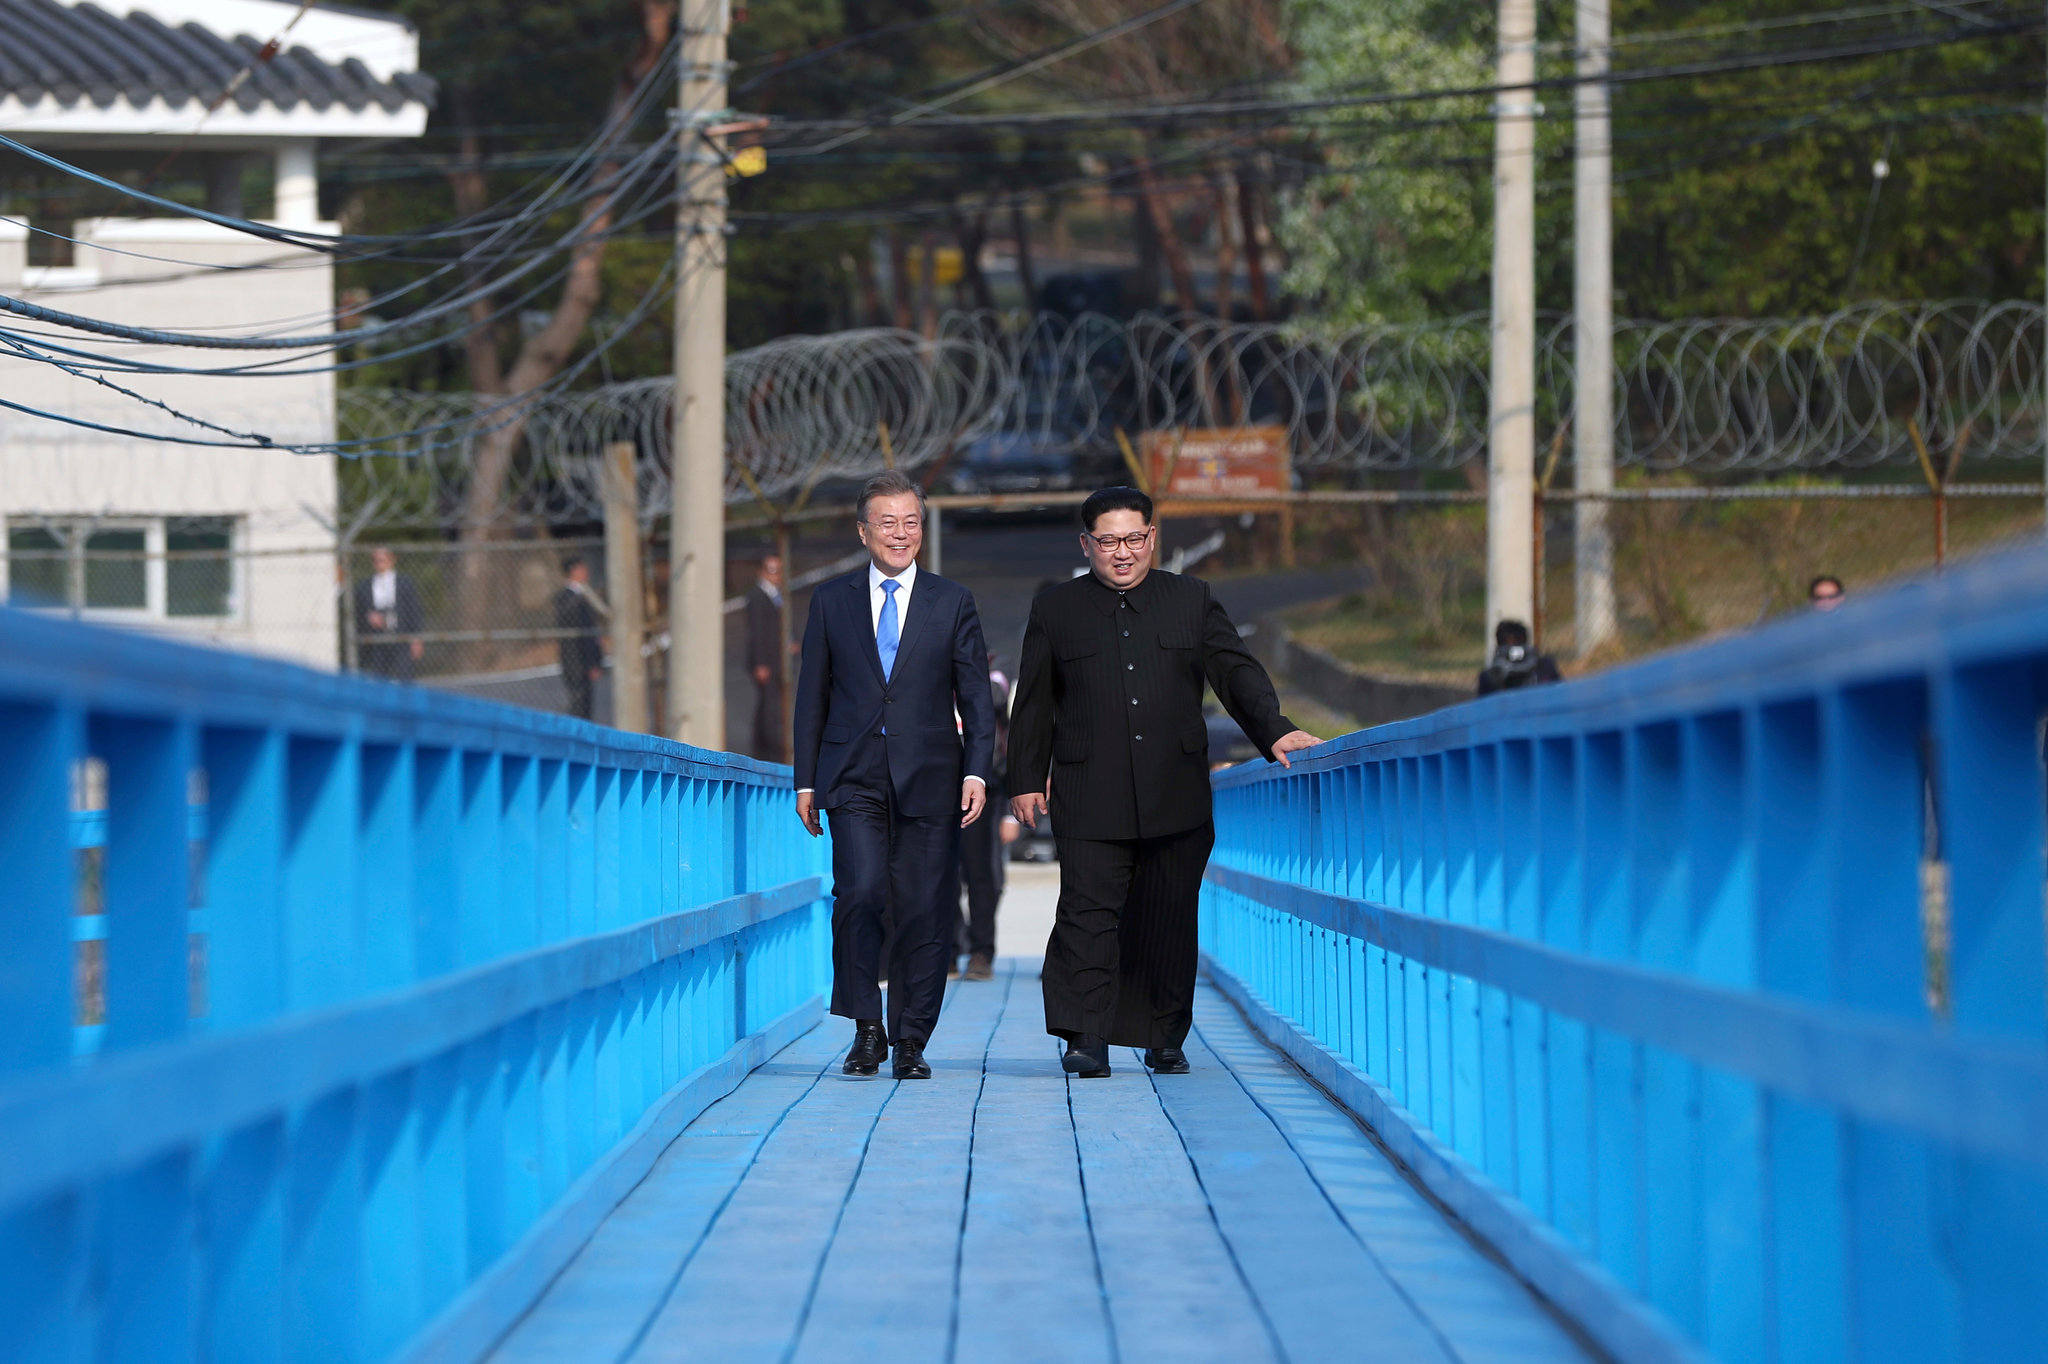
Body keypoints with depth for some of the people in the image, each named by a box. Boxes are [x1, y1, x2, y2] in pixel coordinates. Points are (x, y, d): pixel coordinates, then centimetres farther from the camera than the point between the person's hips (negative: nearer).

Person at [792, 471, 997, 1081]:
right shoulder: (831, 601, 9)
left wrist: (977, 771, -6)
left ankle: (910, 1041, 9)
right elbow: (812, 696, 11)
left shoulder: (953, 602, 8)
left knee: (925, 910, -1)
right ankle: (866, 1028, -3)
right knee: (861, 894, -16)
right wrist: (806, 780, 6)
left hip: (928, 778, 0)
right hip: (854, 778, 0)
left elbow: (975, 695, 5)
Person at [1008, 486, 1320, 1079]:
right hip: (1091, 800, -1)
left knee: (1170, 919, 5)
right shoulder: (1055, 609, 10)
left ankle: (1166, 1040, 14)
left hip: (1175, 798, 1)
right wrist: (1027, 778, 7)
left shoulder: (1192, 601, 11)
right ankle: (1087, 1040, -11)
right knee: (1088, 912, -10)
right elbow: (1034, 702, 12)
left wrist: (1274, 730, -11)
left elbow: (1236, 672, 5)